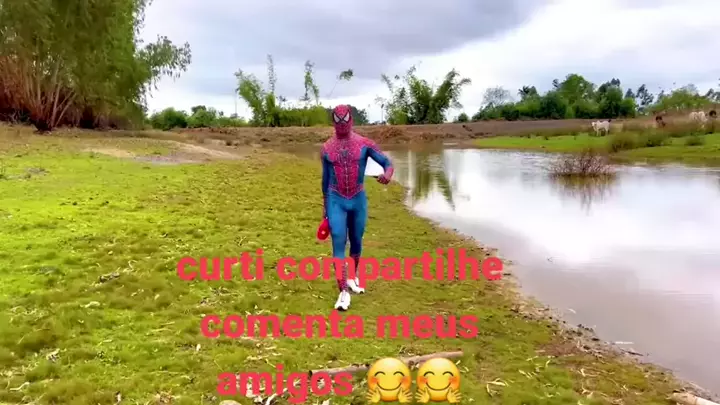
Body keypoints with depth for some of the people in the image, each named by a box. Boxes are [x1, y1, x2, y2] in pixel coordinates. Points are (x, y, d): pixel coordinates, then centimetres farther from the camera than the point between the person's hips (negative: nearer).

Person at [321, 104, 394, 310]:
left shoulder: (364, 144, -3)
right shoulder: (326, 148, 1)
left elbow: (387, 162, -7)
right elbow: (325, 178, 11)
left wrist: (388, 174, -32)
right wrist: (325, 206, 15)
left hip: (358, 200, 1)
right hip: (336, 201, -1)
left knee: (356, 242, 14)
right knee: (339, 244, -9)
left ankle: (352, 277, 38)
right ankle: (343, 291, -8)